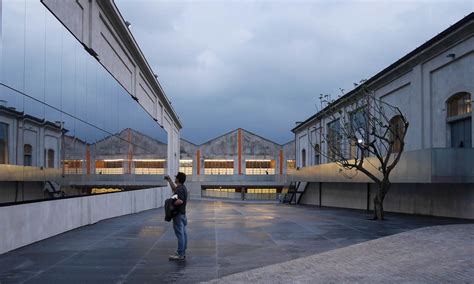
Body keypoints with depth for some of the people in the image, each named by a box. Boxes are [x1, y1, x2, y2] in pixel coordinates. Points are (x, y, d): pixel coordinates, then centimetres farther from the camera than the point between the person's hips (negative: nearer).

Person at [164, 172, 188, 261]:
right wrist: (169, 180, 29)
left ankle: (180, 255, -3)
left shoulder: (179, 189, -20)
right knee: (183, 233, 12)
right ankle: (182, 252, 20)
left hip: (178, 214, -10)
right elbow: (174, 189, 32)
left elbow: (180, 201, -32)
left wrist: (171, 203, -19)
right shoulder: (182, 188, 12)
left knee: (180, 234, -7)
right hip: (182, 213, 10)